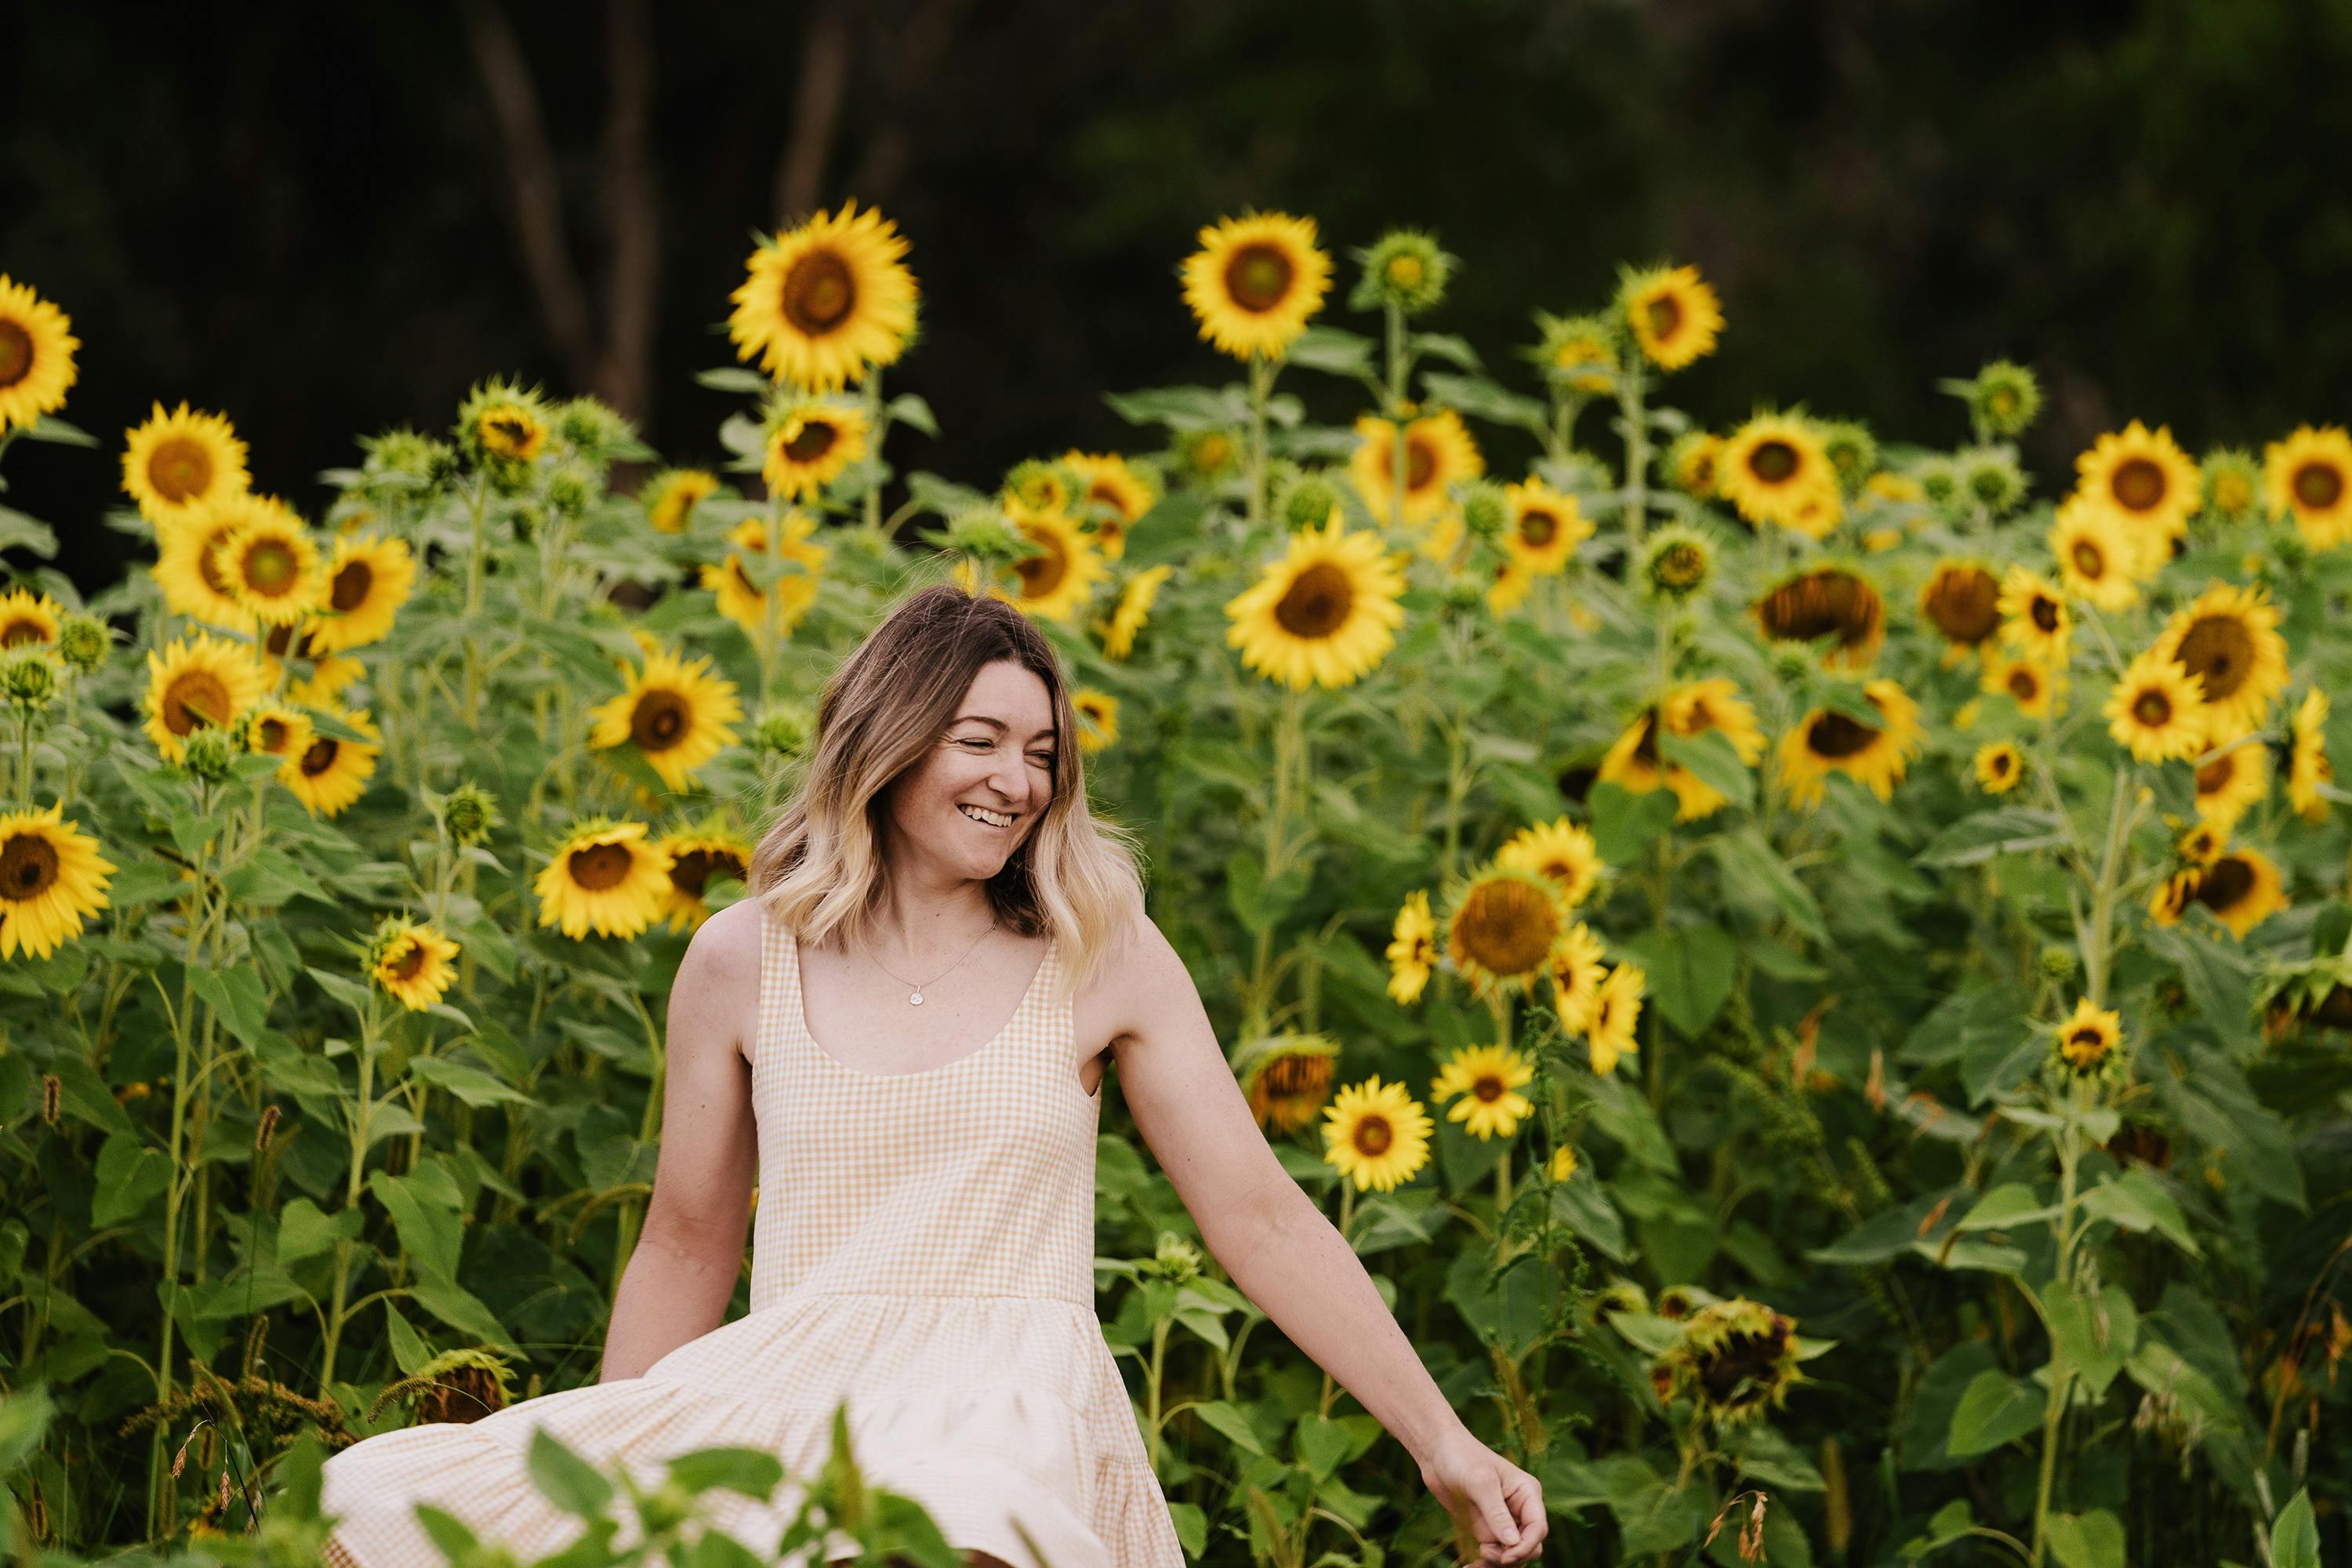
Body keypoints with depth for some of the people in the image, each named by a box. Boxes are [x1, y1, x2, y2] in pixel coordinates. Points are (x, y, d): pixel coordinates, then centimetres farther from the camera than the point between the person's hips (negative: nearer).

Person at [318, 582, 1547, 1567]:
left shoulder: (1104, 958, 8)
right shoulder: (742, 963, 12)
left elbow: (1261, 1219, 8)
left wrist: (1441, 1445, 3)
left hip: (1010, 1410, -3)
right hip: (784, 1399, 3)